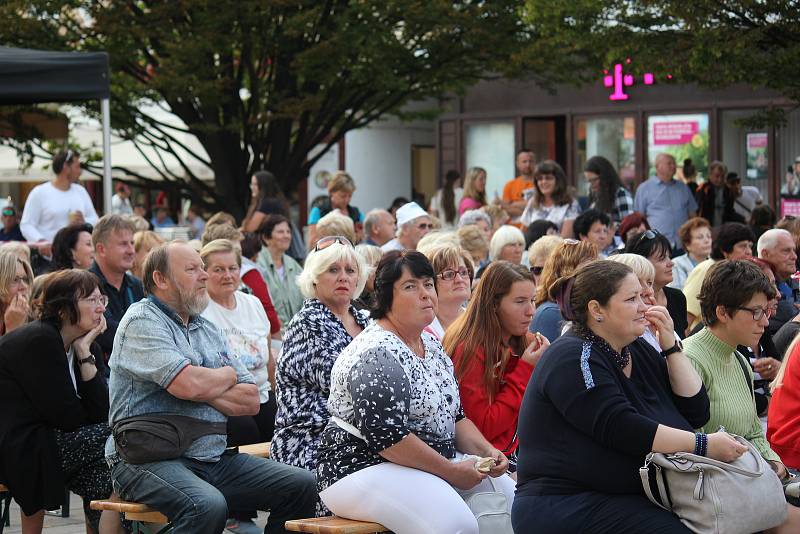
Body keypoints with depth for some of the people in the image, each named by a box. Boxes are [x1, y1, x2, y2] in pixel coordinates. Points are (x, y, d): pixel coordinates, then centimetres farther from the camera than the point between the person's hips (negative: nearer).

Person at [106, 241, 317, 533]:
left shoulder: (207, 330, 18)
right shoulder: (142, 321, -6)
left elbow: (251, 401, 11)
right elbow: (187, 384, -21)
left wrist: (204, 387, -7)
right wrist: (228, 375, 1)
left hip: (212, 459, 8)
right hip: (149, 461, -8)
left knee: (302, 485, -6)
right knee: (208, 507, -36)